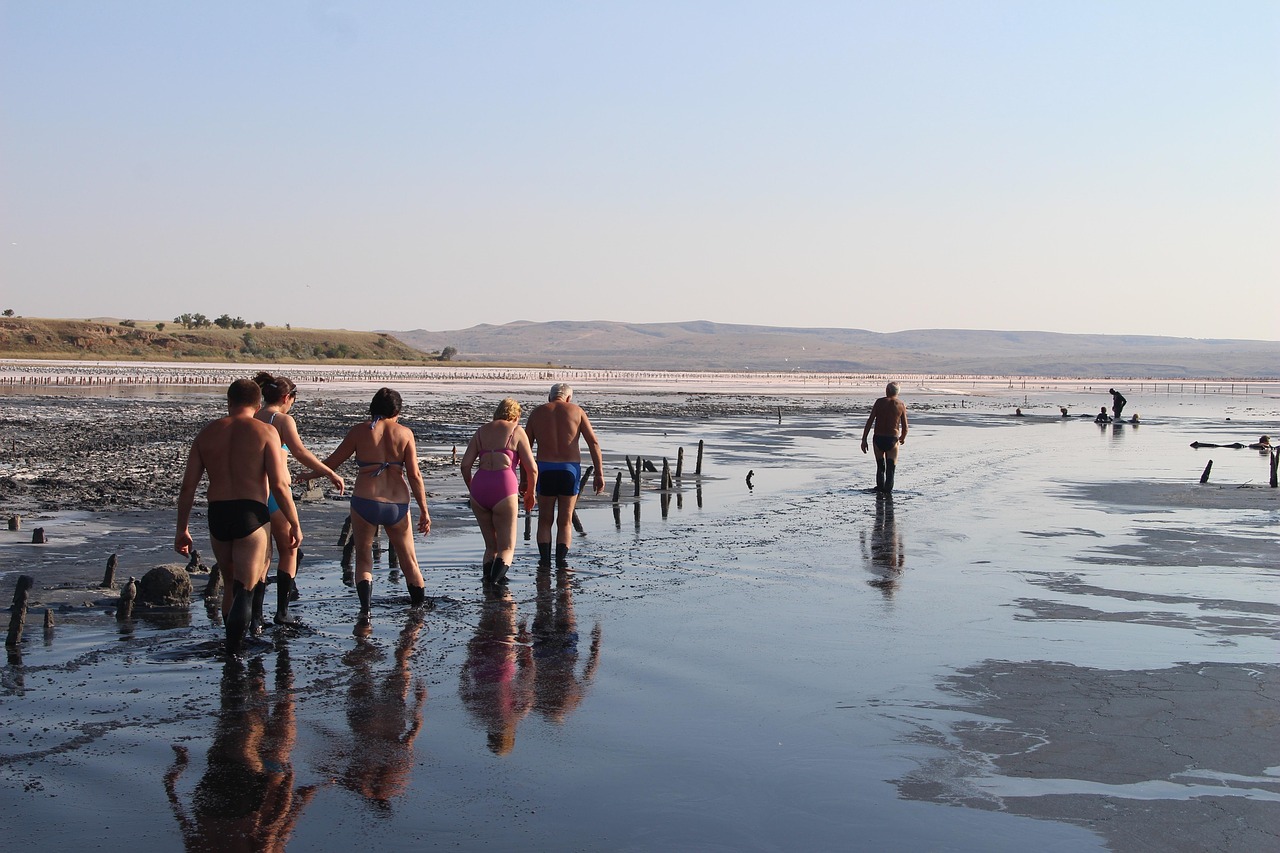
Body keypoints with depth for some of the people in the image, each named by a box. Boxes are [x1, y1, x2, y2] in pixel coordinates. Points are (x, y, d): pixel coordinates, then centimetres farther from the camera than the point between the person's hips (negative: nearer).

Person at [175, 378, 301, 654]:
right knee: (244, 589, -3)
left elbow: (187, 488, 7)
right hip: (251, 514, -4)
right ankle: (234, 649, -21)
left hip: (217, 515, 4)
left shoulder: (207, 433, 10)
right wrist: (294, 524, -1)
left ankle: (233, 644, 30)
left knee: (230, 584, 21)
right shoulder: (265, 432, -2)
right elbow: (279, 485, -9)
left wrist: (182, 529, 13)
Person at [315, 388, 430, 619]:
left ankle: (365, 609, -1)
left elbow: (334, 460, 7)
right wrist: (424, 511, 1)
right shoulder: (404, 432, 1)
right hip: (398, 503, 1)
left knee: (363, 558, 14)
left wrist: (310, 475, 25)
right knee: (408, 560, 17)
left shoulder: (360, 430, 0)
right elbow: (414, 475, -3)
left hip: (365, 502, -1)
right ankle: (420, 607, 25)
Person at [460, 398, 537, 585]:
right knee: (507, 547, 4)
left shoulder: (481, 431, 20)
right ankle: (496, 576, -23)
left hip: (479, 486, 4)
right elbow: (532, 468, 6)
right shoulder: (517, 431, 10)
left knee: (491, 546, 18)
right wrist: (530, 493, 21)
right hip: (504, 485, -4)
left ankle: (487, 579, -1)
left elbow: (465, 464, 11)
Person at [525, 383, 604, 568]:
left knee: (545, 520, 14)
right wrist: (599, 473, -1)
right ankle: (562, 561, 0)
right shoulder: (576, 411, 6)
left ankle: (544, 561, 6)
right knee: (565, 521, 11)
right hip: (570, 469, 0)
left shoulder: (537, 413, 9)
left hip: (545, 470, 1)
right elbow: (593, 443, -1)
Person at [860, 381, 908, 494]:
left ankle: (880, 487, 26)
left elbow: (870, 421, -7)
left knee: (880, 467, 18)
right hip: (892, 439, -1)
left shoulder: (880, 402, -2)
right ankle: (887, 490, -2)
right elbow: (905, 427, 2)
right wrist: (903, 438, 23)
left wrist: (864, 440, -4)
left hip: (878, 439, 1)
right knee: (891, 469, 5)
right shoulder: (901, 405, -1)